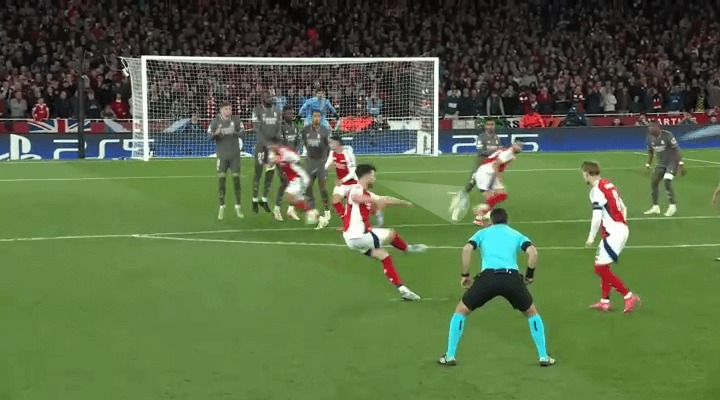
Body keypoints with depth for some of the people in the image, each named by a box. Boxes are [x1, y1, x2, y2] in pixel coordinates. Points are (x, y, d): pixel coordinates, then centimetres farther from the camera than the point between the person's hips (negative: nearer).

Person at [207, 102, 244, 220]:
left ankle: (238, 207, 10)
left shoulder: (235, 121, 1)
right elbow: (209, 136, -6)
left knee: (236, 179, 2)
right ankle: (222, 207, 7)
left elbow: (242, 133, -8)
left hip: (235, 155, 1)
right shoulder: (215, 122, -1)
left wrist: (234, 132, -30)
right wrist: (216, 134, -28)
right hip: (222, 156, -1)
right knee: (221, 179, -2)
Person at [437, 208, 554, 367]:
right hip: (512, 277, 1)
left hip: (488, 277, -1)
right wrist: (529, 276, 18)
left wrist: (465, 275, 13)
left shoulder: (482, 233, 26)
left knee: (461, 311, 20)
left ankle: (450, 356, 14)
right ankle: (544, 357, 21)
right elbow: (533, 252, 7)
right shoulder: (516, 235, 27)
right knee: (532, 313, 26)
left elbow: (467, 249, 5)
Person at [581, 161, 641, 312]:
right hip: (622, 229, 10)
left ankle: (629, 297, -2)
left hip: (613, 232, -10)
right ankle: (605, 301, 22)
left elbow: (597, 217, -21)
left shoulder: (596, 191, -15)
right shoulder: (609, 185, 12)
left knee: (600, 268, -3)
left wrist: (591, 237, -11)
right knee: (603, 266, 19)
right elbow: (623, 208, 18)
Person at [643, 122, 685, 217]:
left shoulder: (667, 135, -22)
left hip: (672, 162, -7)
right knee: (653, 183, 3)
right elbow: (650, 152, 11)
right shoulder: (650, 138, -4)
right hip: (661, 163, 7)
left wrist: (681, 164, -22)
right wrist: (648, 165, 8)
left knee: (667, 181, -20)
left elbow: (676, 149, -19)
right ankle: (655, 207, 16)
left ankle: (672, 206, -9)